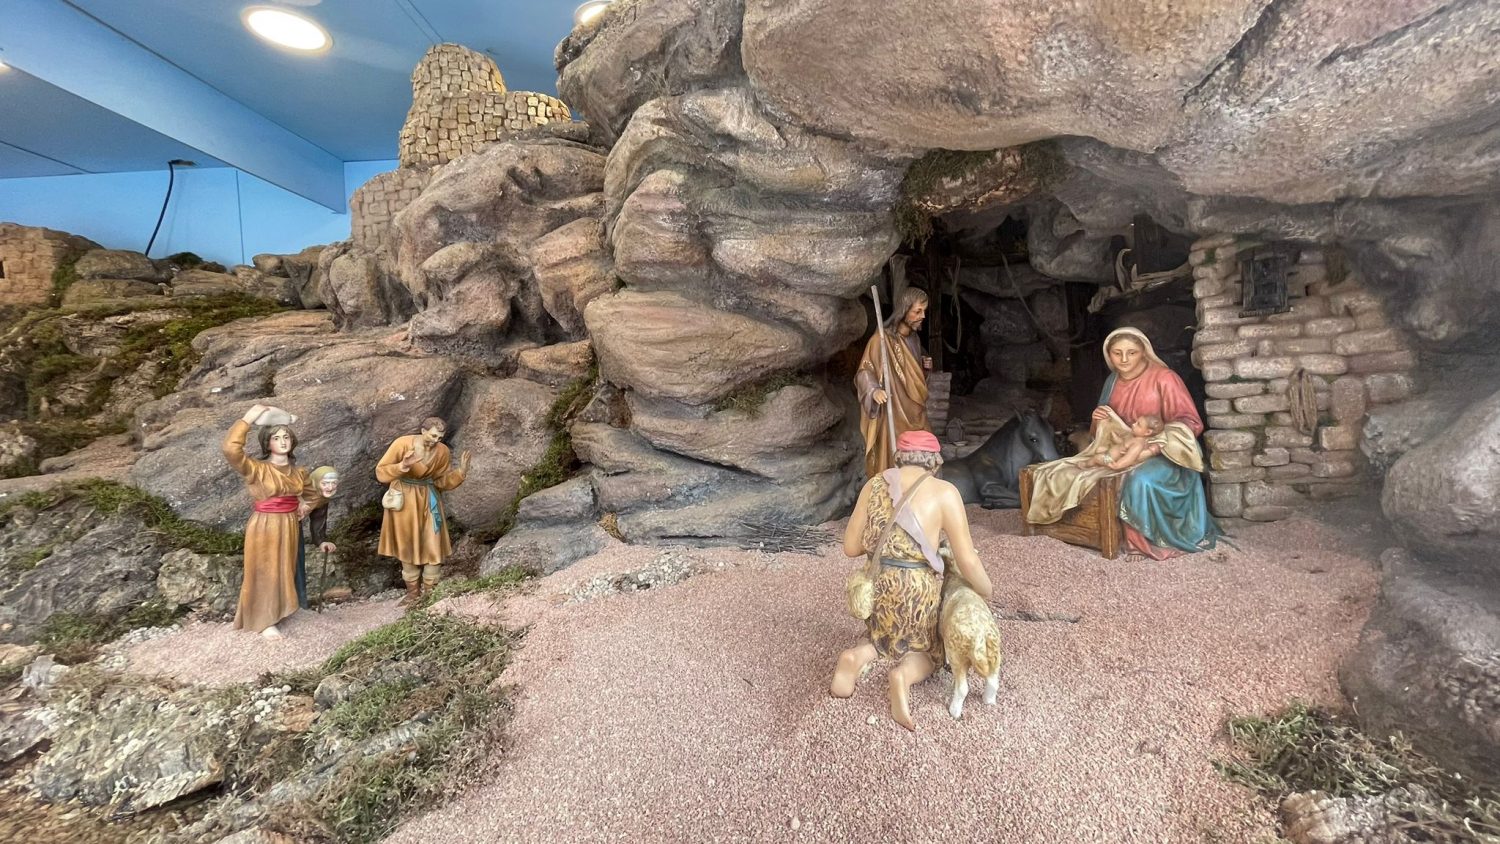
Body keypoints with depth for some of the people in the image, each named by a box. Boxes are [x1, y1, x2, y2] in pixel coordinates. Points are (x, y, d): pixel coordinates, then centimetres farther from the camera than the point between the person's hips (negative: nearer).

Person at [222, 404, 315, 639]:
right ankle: (264, 621, 15)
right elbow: (231, 450, -32)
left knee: (284, 571, 14)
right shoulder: (257, 469, -14)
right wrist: (248, 418, -29)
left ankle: (277, 612, 31)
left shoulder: (298, 471, 4)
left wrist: (304, 504, 2)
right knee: (264, 573, 4)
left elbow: (309, 490, 24)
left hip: (289, 526, 5)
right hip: (264, 526, -5)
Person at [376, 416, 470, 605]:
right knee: (408, 545, 10)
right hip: (404, 498, -2)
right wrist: (402, 466, -37)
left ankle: (431, 591, 17)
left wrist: (460, 472, -19)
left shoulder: (442, 451, -13)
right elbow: (380, 472, -19)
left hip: (428, 499, 2)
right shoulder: (402, 444, -22)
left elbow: (442, 481, -2)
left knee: (433, 545, 1)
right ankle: (413, 591, 26)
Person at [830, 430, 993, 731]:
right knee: (927, 649, 24)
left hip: (876, 586, 3)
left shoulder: (874, 484, 2)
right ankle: (905, 674, -11)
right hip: (917, 590, -3)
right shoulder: (944, 492, -8)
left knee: (888, 634, 30)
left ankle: (858, 655, -3)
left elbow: (851, 547, 3)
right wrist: (986, 591, 10)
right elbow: (967, 561, -8)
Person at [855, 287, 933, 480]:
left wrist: (924, 366, 1)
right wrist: (874, 390, -37)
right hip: (893, 415, -7)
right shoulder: (882, 339, -18)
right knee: (892, 466, -1)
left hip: (914, 414, 8)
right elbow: (864, 373, -19)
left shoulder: (914, 338, 7)